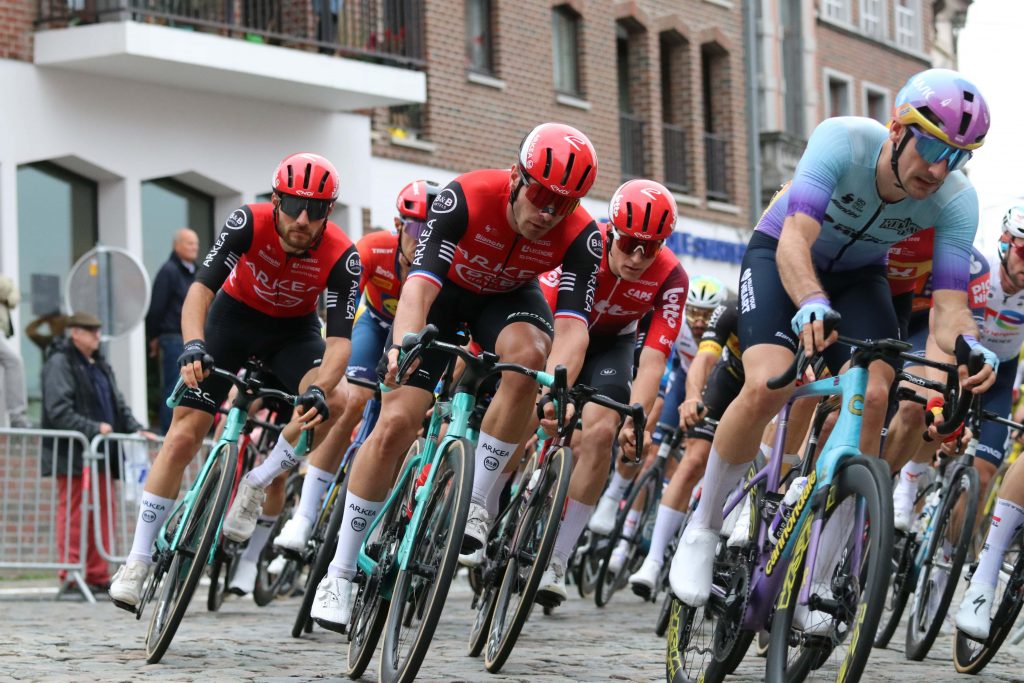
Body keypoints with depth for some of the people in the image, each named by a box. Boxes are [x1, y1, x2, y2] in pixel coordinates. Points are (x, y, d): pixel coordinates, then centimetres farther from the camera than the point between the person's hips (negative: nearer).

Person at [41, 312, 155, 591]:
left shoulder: (100, 366, 21)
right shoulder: (59, 364, -7)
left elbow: (118, 404, 23)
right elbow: (59, 411, -17)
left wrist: (136, 429, 7)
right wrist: (93, 428, -23)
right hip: (72, 454, -9)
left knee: (104, 513, 8)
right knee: (73, 514, -7)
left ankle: (98, 575, 13)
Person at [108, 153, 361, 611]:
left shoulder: (341, 256, -29)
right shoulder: (250, 223, -29)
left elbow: (340, 336, -31)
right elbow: (202, 286, -34)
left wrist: (319, 390, -50)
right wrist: (193, 345, -52)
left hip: (294, 330, 0)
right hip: (236, 316, 0)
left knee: (335, 403, -31)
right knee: (183, 435, -9)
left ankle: (256, 485, -10)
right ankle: (138, 560, -1)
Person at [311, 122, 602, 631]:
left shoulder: (580, 236, -29)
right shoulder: (467, 197, -35)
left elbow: (572, 322, -37)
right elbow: (420, 283, -43)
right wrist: (403, 344, -62)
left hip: (509, 297, 1)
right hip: (445, 290, -1)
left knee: (527, 355, -35)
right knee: (395, 423, -13)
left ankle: (475, 504, -19)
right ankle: (339, 575, -2)